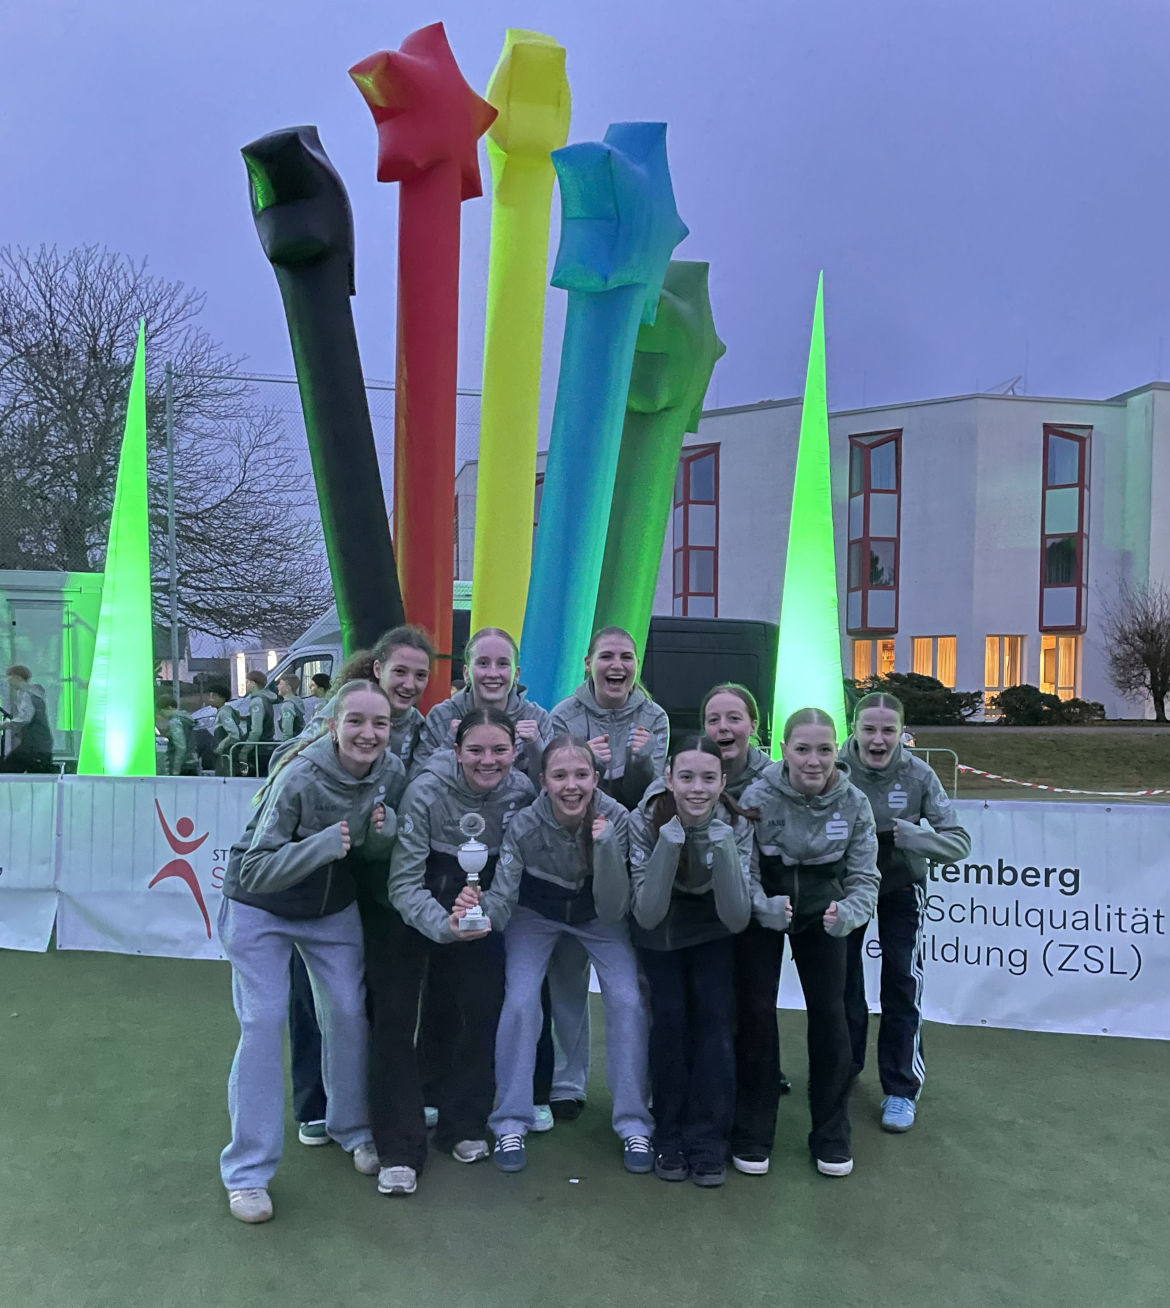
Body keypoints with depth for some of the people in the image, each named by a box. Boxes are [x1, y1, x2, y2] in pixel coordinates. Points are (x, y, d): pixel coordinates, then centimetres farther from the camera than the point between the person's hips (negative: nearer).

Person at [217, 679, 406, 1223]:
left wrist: (384, 831, -26)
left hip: (334, 907, 5)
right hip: (259, 908, -4)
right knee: (263, 1022, -9)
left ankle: (353, 1129, 28)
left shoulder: (392, 773, -16)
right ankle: (248, 1170, 4)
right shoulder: (299, 778, -32)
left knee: (349, 1013, 5)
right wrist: (323, 844, -43)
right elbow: (254, 873, -30)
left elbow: (379, 861, -3)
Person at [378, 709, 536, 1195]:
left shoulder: (522, 792, -15)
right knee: (394, 1018, -9)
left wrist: (484, 909, -28)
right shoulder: (426, 791, -27)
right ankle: (399, 1150, 5)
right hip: (408, 913, -3)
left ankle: (463, 1126, 21)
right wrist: (443, 925, -40)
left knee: (484, 1009, -1)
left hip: (478, 909, 3)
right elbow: (404, 882, -25)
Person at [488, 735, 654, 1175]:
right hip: (536, 913, 0)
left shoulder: (616, 818, -28)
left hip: (598, 917, 1)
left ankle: (634, 1126, 1)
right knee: (520, 1000, -19)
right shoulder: (524, 824, -30)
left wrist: (606, 846, -43)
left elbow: (612, 911, -28)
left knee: (626, 999, -15)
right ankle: (510, 1124, -1)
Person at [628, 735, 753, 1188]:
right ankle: (669, 1136, 8)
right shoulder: (646, 822, -26)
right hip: (660, 935, -1)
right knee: (669, 1020, -12)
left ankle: (706, 1139, 5)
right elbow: (647, 915, -29)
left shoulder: (736, 826, -23)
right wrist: (669, 844, -41)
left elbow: (737, 918, -27)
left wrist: (724, 849, -40)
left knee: (715, 1022, -11)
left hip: (712, 934, 1)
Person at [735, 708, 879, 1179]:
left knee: (829, 1012, -1)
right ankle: (752, 1134, 14)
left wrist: (848, 914, -32)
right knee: (756, 1011, -4)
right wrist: (764, 908, -37)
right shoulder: (758, 797, -24)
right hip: (763, 915, -2)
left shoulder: (854, 803, -17)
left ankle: (832, 1136, 17)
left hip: (821, 914, 2)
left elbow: (864, 875, -13)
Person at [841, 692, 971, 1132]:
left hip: (901, 886, 0)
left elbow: (959, 841, -23)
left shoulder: (918, 774, -23)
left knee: (901, 985, -1)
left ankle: (901, 1089, 16)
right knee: (842, 980, 13)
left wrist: (907, 834, -39)